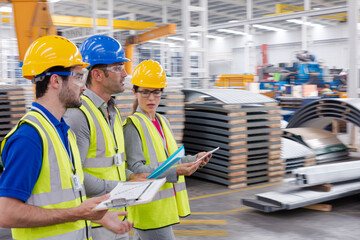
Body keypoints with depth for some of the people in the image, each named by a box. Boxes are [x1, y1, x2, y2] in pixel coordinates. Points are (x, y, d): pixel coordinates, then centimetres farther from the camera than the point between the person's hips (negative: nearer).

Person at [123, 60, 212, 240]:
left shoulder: (162, 121, 13)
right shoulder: (133, 125, -12)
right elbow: (136, 169, -19)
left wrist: (195, 159, 0)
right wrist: (176, 172, -28)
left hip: (164, 204, 8)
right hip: (149, 210, -8)